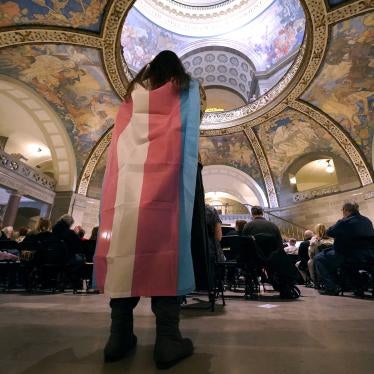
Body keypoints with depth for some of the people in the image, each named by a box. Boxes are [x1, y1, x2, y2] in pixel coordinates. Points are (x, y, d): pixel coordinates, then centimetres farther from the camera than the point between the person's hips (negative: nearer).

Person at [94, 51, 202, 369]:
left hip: (127, 175, 4)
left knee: (124, 244, -2)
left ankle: (120, 335, 2)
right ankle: (167, 339, -7)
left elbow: (124, 137, 25)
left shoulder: (135, 91, 30)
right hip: (166, 176, -3)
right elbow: (190, 129, 17)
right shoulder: (187, 88, 22)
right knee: (164, 242, -9)